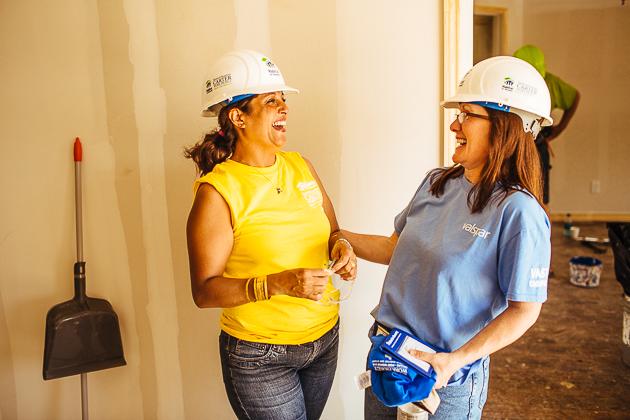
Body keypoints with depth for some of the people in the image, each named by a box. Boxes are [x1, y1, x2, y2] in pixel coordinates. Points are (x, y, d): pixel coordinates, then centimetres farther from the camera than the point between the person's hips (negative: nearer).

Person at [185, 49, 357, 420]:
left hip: (325, 336, 6)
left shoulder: (301, 166, 0)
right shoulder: (218, 191, -16)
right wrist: (279, 284, -28)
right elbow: (204, 291, -15)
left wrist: (341, 246, -10)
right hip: (260, 357, -5)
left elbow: (331, 230, 13)